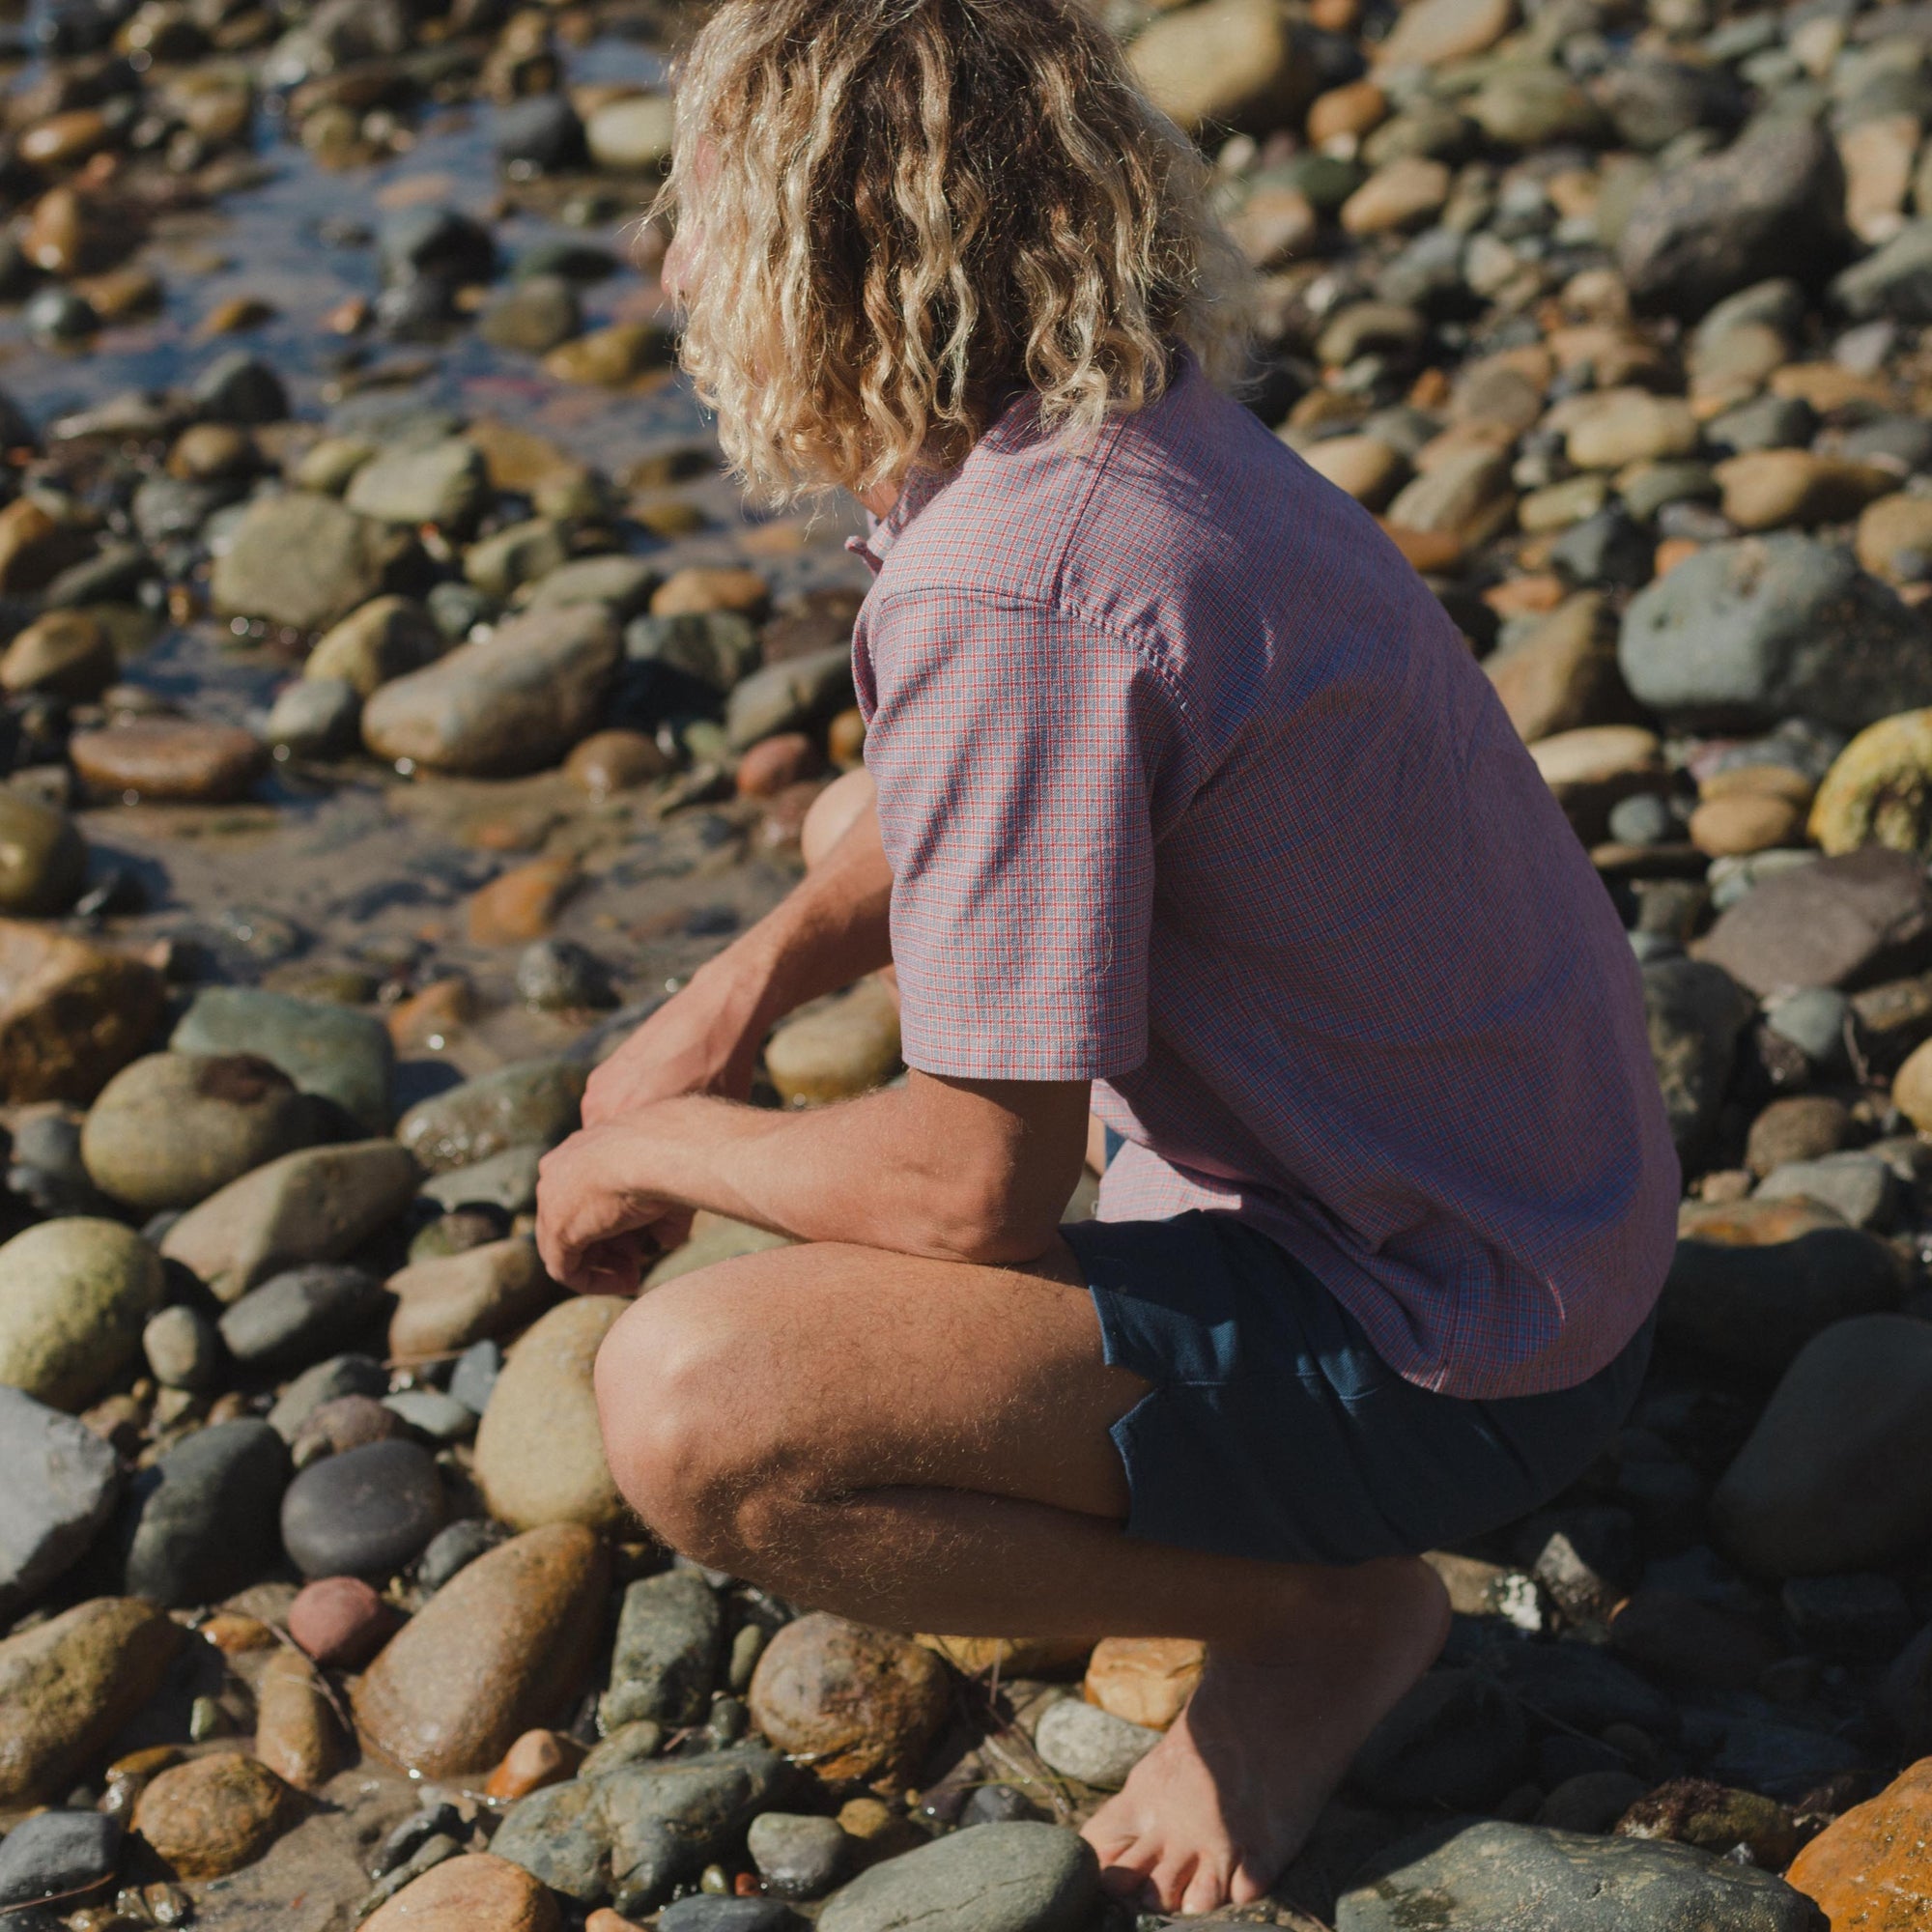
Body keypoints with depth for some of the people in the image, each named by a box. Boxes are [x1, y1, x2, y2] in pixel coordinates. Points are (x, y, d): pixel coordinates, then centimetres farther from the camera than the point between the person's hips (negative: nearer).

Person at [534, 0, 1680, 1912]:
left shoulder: (1005, 593, -28)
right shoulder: (1139, 431, 1)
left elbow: (973, 1189, -25)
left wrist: (651, 1148, -6)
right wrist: (742, 989, 5)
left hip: (1445, 1359, -10)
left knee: (685, 1412, -25)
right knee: (855, 825, 24)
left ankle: (1317, 1614, -2)